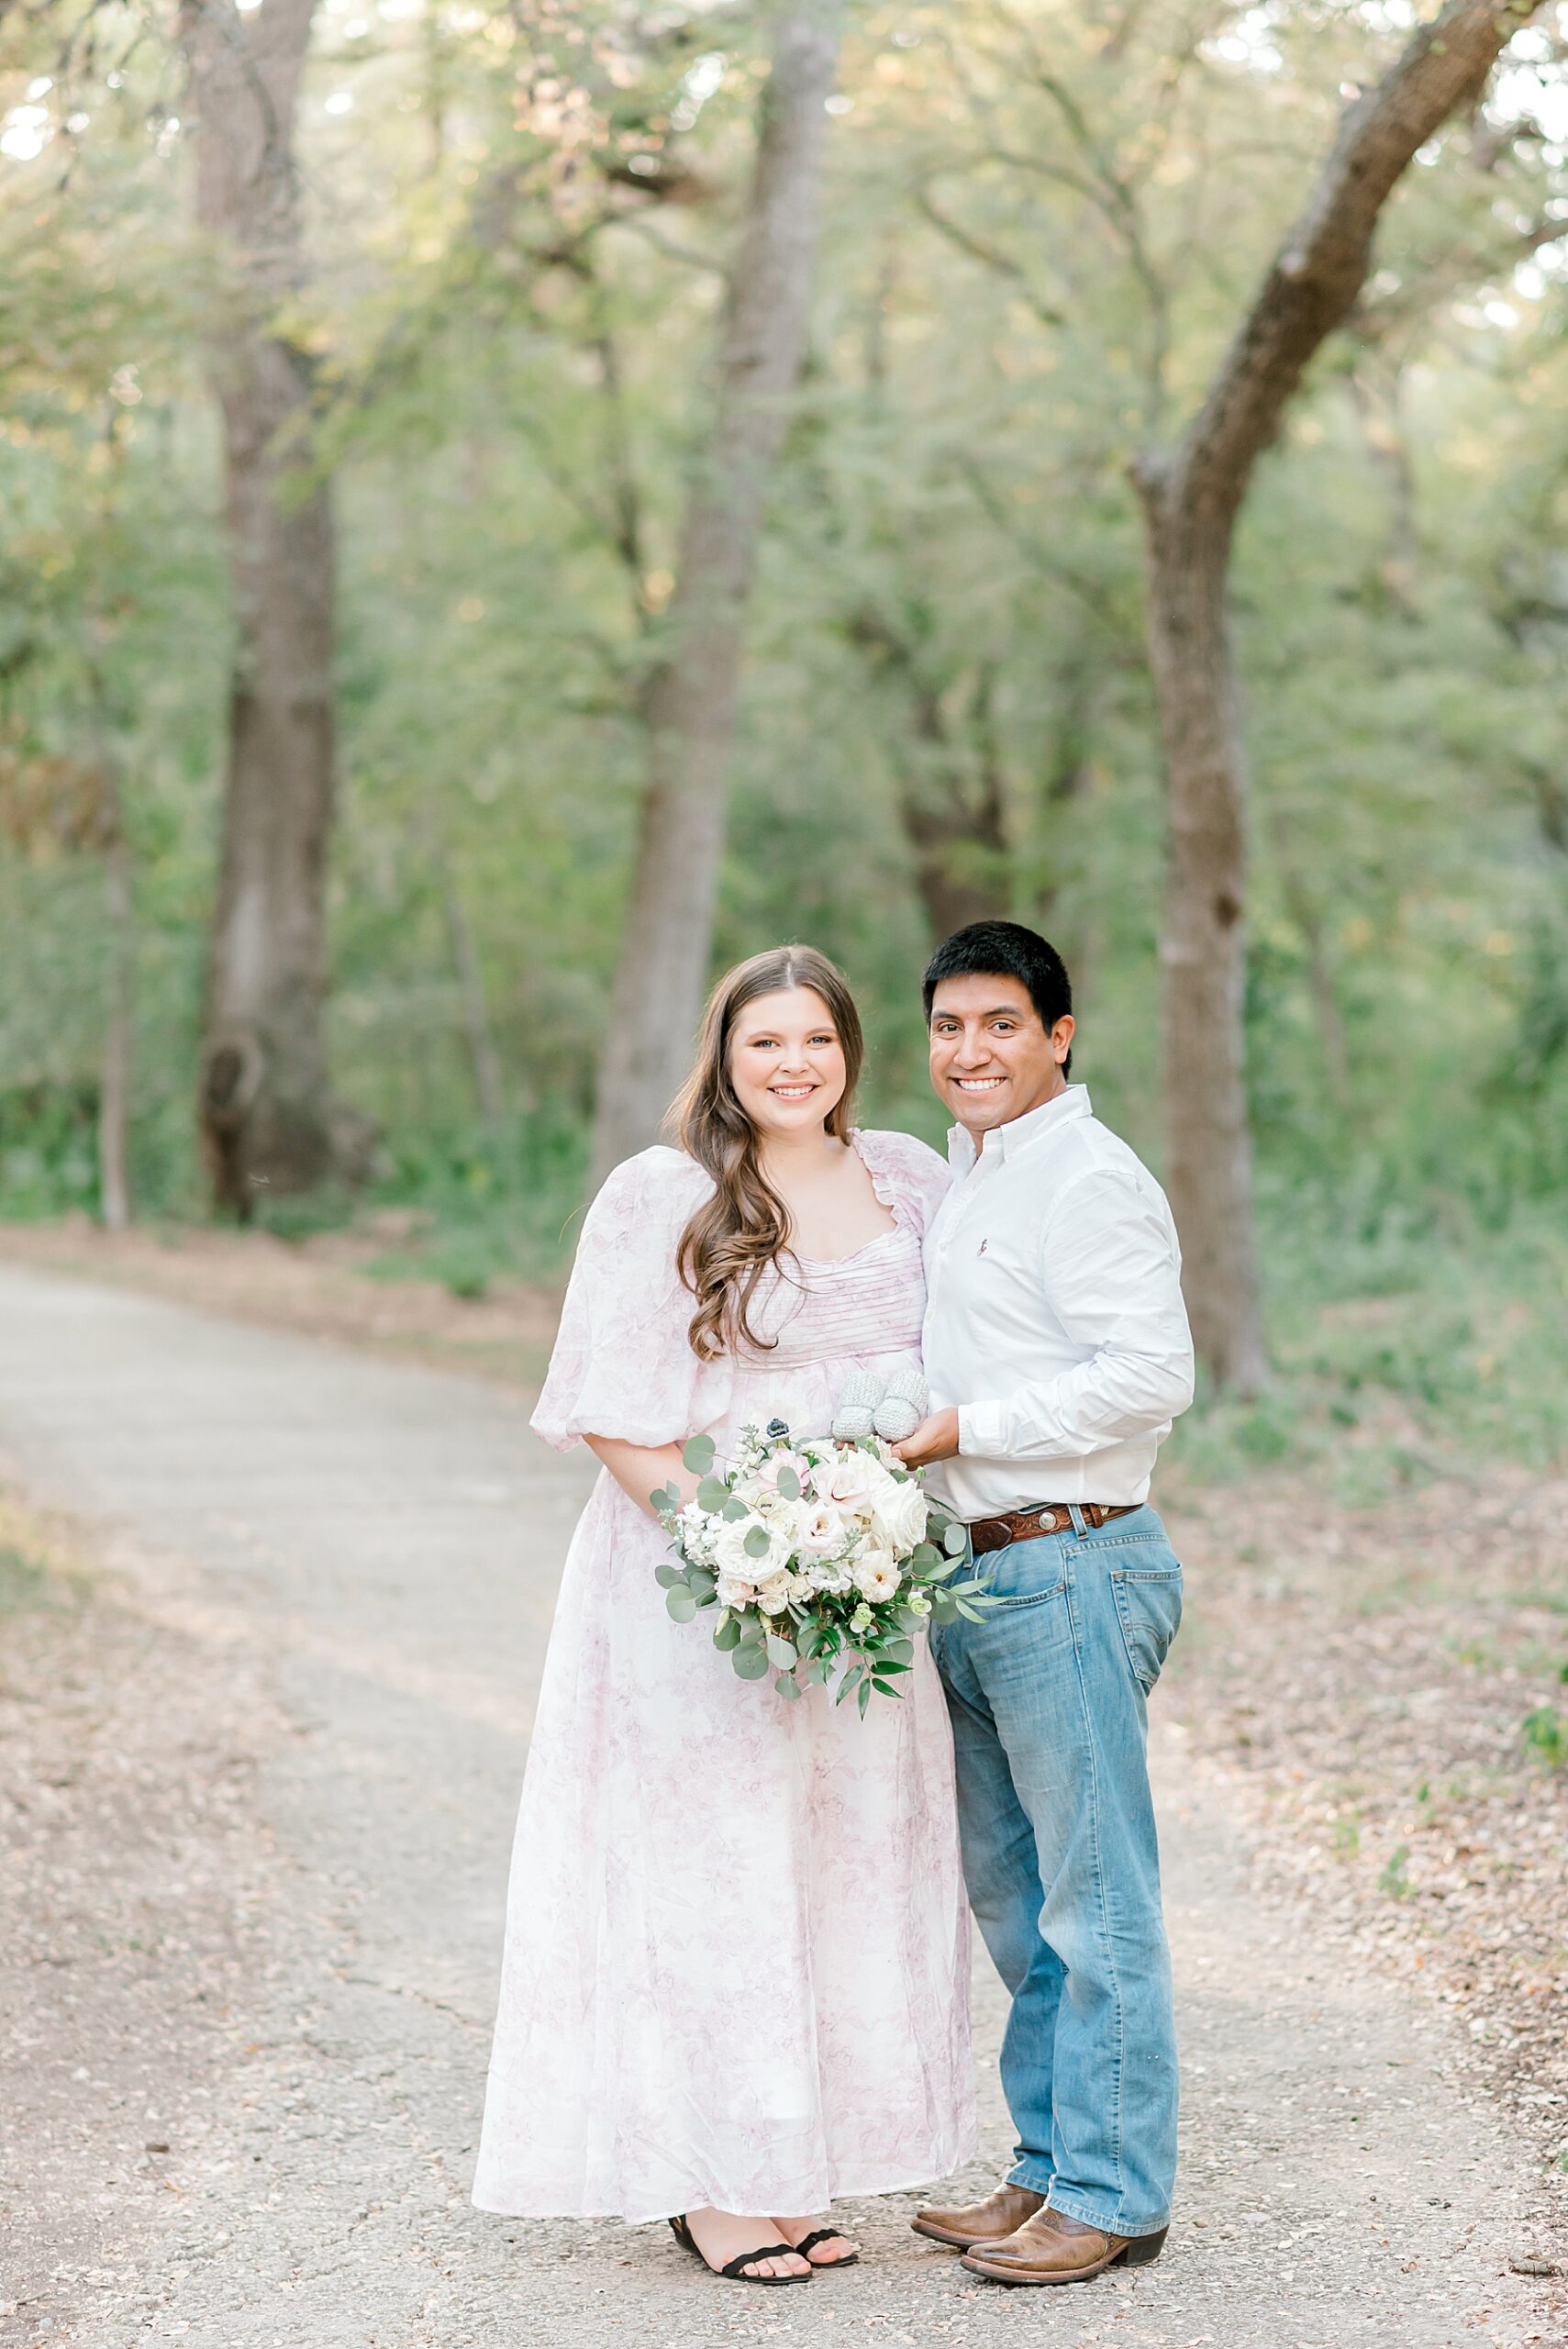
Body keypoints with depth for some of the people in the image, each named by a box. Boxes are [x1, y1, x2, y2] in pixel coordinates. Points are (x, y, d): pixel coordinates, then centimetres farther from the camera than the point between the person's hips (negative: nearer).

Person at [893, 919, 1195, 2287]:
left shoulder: (1092, 1180, -13)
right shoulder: (964, 1177, 17)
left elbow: (1149, 1378, -22)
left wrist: (962, 1428, -18)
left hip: (1072, 1569, -10)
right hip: (977, 1569, 10)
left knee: (1097, 1901, -2)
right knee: (1010, 1893, 15)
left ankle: (1112, 2195, 7)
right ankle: (1050, 2169, 26)